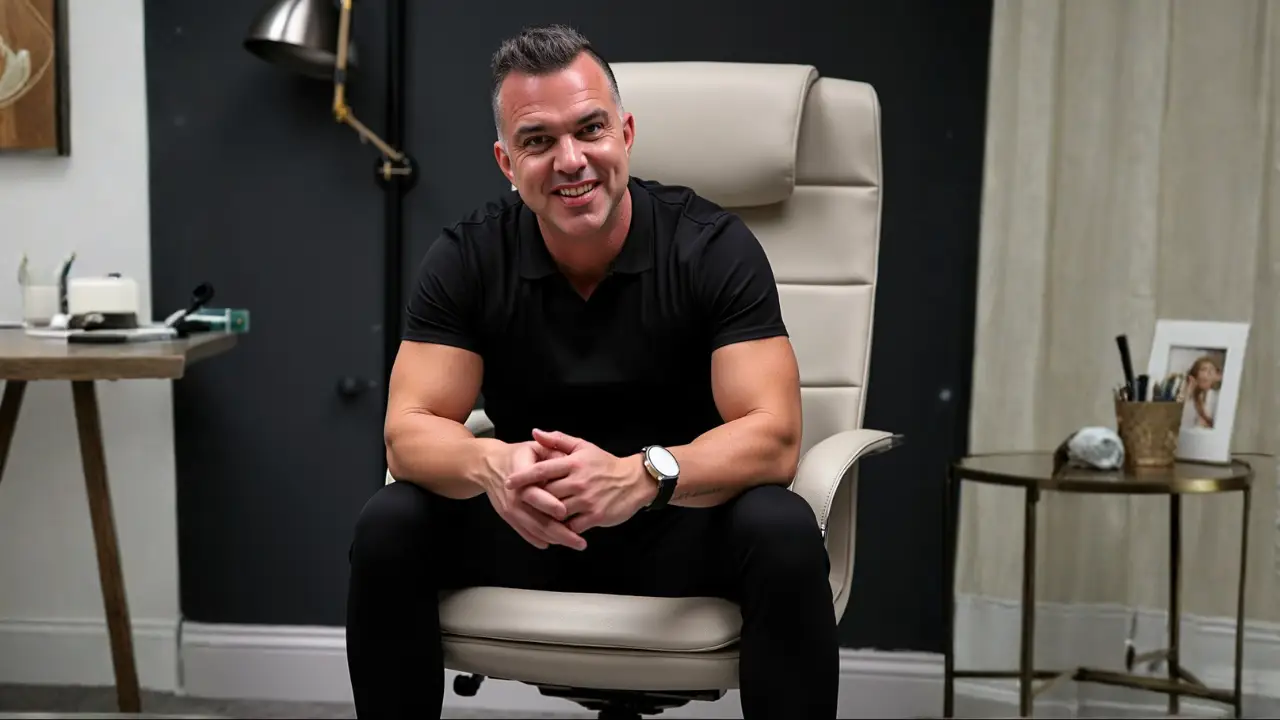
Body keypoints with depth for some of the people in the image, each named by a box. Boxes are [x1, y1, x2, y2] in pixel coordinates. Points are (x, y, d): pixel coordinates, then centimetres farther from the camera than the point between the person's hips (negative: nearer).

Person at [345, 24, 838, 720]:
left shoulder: (714, 245, -15)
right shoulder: (467, 257, -8)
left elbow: (772, 434, -22)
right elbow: (409, 429, -13)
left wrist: (642, 475, -43)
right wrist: (490, 464, -38)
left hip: (683, 522, -2)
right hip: (529, 522, 2)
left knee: (783, 536, -33)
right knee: (389, 527, -23)